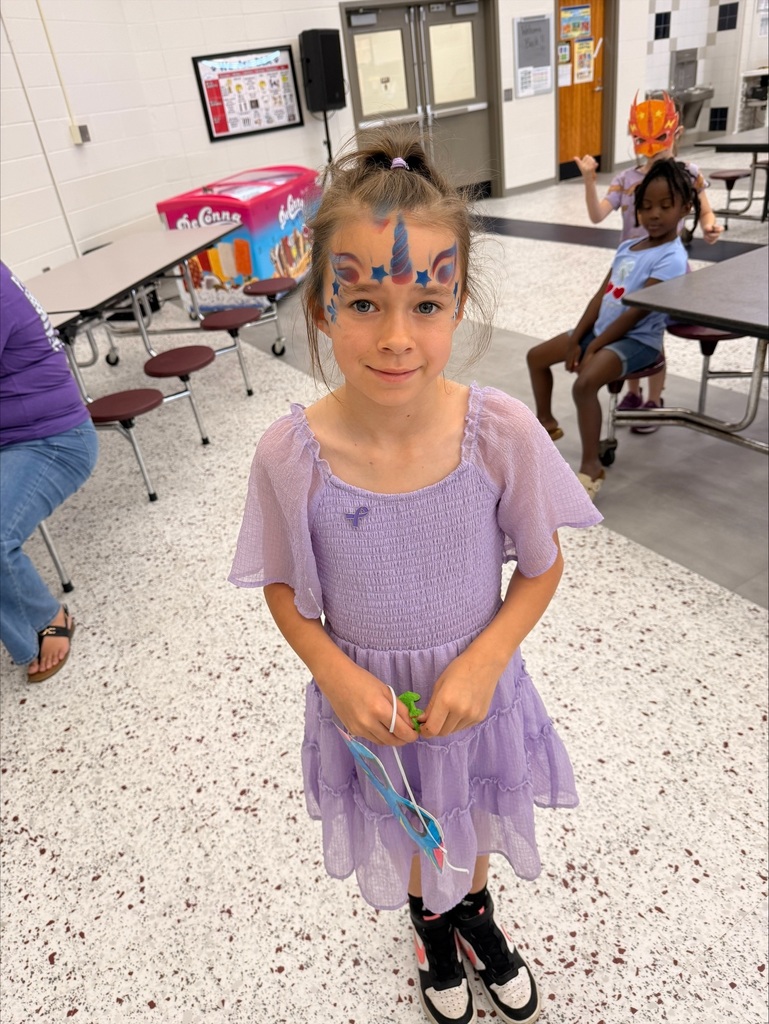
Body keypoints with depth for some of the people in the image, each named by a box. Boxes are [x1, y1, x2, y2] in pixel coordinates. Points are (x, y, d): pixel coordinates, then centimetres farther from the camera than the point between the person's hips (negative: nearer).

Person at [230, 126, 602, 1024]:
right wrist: (336, 675, -22)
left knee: (472, 815, 30)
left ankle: (474, 907, 67)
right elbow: (285, 591, -8)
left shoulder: (503, 433, -24)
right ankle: (428, 920, 66)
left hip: (475, 685, 1)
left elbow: (540, 569, -10)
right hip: (368, 700, 0)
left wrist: (483, 663, -22)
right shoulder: (289, 454, -24)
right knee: (404, 827, 29)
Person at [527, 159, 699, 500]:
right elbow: (601, 296, 6)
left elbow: (637, 313, -21)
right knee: (536, 356, 12)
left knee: (585, 383, -35)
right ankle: (546, 421, 32)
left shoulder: (671, 259, -16)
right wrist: (576, 340, -4)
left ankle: (591, 466, -23)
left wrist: (593, 348, -20)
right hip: (601, 329, 9)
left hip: (636, 340, -9)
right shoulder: (628, 247, 10)